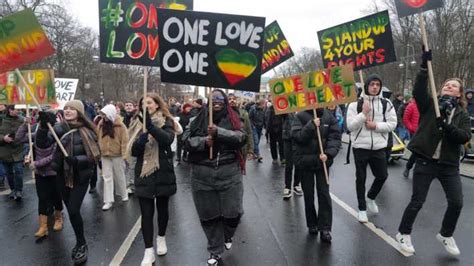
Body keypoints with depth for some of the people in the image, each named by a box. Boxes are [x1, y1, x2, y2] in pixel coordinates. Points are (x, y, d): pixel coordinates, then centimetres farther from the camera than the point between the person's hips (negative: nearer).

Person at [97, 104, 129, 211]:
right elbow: (98, 138, 7)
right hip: (105, 155, 3)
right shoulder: (101, 124, 2)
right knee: (107, 178, 3)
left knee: (119, 176, 12)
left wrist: (124, 155, -14)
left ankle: (123, 195, 31)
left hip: (117, 155, -3)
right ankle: (108, 201, 6)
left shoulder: (120, 126, -10)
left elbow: (125, 141, -11)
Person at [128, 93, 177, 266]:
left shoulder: (165, 121, -4)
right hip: (144, 174, 2)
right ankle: (148, 251, 10)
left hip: (162, 173, -2)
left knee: (162, 208, 14)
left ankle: (161, 238, 37)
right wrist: (139, 141, -19)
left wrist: (150, 126, -37)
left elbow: (168, 140, -24)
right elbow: (133, 151, 3)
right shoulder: (138, 123, 6)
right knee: (146, 213, 3)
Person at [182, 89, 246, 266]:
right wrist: (204, 141, -18)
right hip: (202, 175, 1)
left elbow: (242, 137, -12)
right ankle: (215, 251, 29)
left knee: (232, 212, 2)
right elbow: (186, 139, -1)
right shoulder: (198, 120, 5)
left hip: (229, 173, -1)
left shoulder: (233, 119, 3)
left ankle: (227, 235, 38)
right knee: (208, 214, 10)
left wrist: (218, 132, -22)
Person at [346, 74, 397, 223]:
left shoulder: (386, 104, 3)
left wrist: (376, 125, -15)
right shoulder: (355, 103, -4)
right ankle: (362, 209, 21)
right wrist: (363, 114, -20)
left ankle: (370, 198, 38)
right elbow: (350, 126, -10)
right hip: (360, 146, -2)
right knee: (361, 178, 7)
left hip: (379, 147, 2)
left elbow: (392, 124, -1)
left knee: (382, 176, 10)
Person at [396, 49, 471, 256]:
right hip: (425, 161, -3)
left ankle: (446, 235, 30)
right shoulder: (430, 104, 2)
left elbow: (466, 136, -7)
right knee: (417, 201, 1)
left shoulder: (462, 115, 8)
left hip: (449, 165, 3)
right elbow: (418, 91, -17)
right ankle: (403, 233, 21)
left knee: (456, 202, 4)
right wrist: (425, 67, -26)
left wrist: (448, 127, -24)